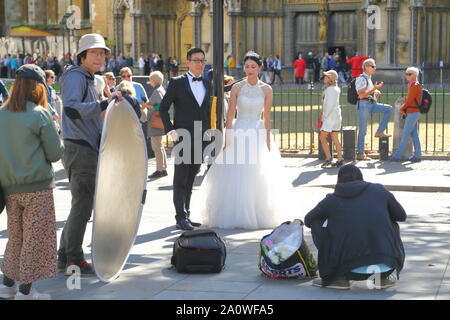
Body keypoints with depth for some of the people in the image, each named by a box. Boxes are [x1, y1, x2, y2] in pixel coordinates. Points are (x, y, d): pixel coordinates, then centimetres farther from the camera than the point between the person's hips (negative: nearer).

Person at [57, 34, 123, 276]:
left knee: (82, 205, 14)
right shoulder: (75, 77, -11)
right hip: (79, 150, -10)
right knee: (82, 205, -6)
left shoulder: (88, 80, 21)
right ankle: (74, 260, 2)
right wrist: (104, 104, -36)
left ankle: (64, 258, 22)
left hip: (87, 150, 10)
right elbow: (72, 109, -30)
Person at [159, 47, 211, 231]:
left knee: (191, 179, 12)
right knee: (181, 179, -3)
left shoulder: (207, 85, 14)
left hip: (201, 139, 5)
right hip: (183, 138, -5)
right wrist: (170, 130, -11)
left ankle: (186, 214, 19)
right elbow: (163, 108, -1)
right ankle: (181, 217, -3)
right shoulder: (177, 83, -1)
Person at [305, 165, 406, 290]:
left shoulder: (331, 200, 9)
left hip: (352, 266, -2)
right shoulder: (379, 190, 11)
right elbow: (402, 216, 22)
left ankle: (339, 277, 15)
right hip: (386, 264, 2)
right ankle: (382, 277, 18)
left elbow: (308, 220, 24)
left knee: (317, 224, 17)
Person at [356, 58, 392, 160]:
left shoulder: (369, 79, 17)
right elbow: (361, 95, -20)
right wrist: (374, 89, -21)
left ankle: (379, 132, -1)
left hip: (371, 104, 8)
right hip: (363, 104, -8)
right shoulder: (361, 79, -12)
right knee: (363, 129, -5)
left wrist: (376, 92, 11)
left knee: (388, 109, -2)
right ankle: (360, 153, 1)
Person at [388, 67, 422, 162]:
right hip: (414, 113, 10)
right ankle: (417, 156, 9)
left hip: (413, 113, -10)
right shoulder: (413, 85, 16)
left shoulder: (414, 85, -13)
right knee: (414, 135, 8)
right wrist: (404, 110, 8)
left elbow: (409, 100, -15)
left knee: (405, 135, -6)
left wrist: (402, 109, -3)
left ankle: (398, 156, -4)